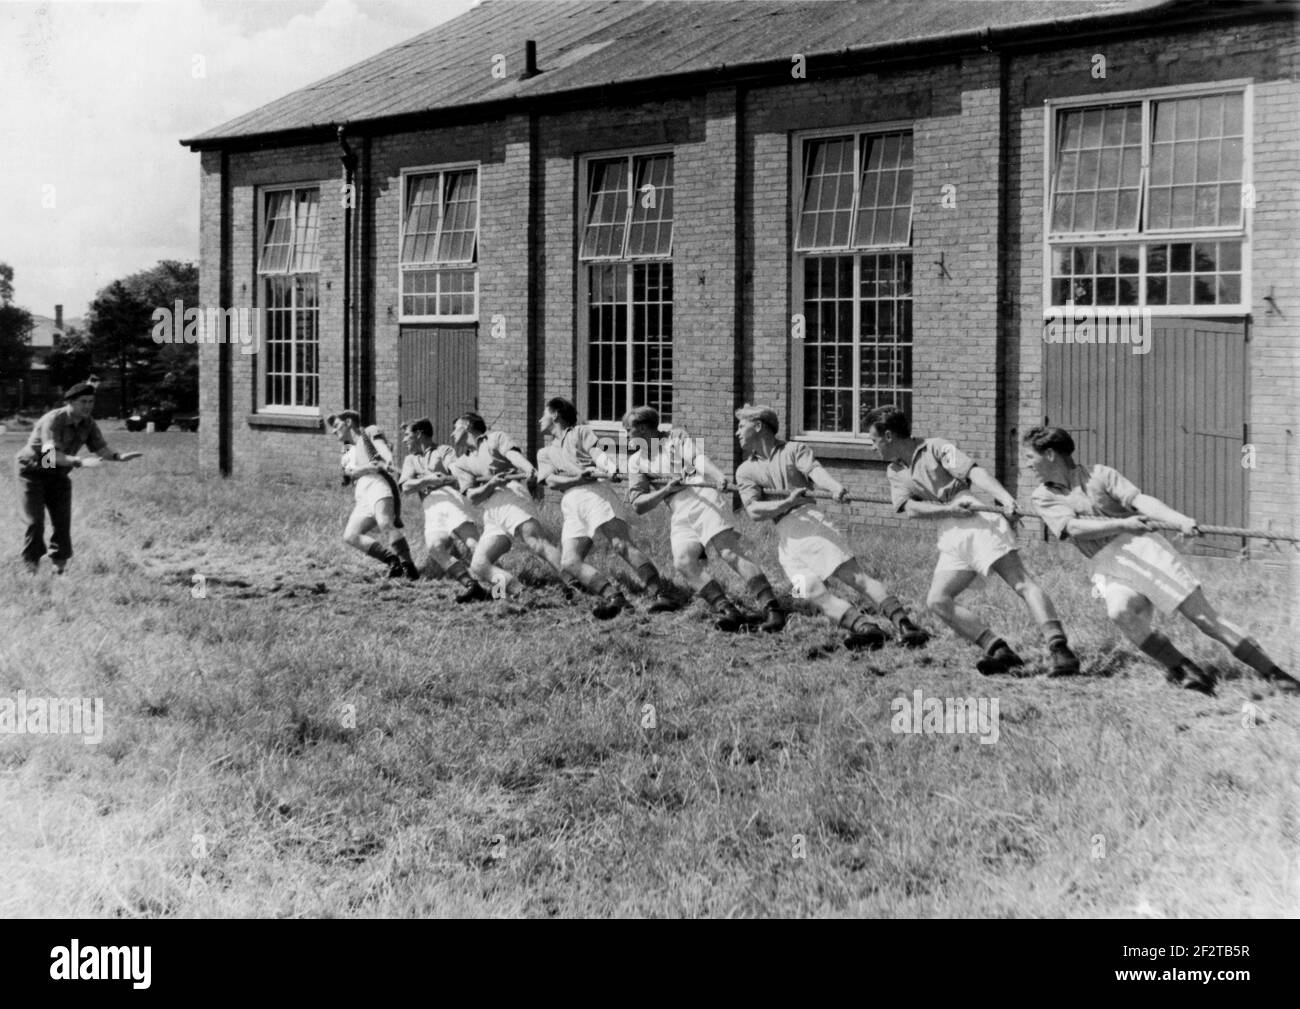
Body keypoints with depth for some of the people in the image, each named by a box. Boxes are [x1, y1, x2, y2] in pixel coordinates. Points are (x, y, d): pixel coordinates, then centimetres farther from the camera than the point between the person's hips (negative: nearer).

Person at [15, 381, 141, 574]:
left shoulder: (88, 423, -6)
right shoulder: (53, 420, -29)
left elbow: (102, 450, -5)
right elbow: (51, 455, -40)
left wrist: (119, 456, -28)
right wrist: (80, 462, -55)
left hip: (59, 474, 6)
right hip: (34, 470, -6)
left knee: (62, 520, 2)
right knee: (34, 521, -7)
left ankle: (60, 563, 11)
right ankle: (31, 565, 2)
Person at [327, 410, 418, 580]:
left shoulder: (370, 432, 17)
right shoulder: (347, 454, 31)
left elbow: (381, 446, -5)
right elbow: (351, 471, 8)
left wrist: (388, 460, -30)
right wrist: (370, 466, -15)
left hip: (378, 484, -7)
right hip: (362, 498, 7)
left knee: (384, 524, -30)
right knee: (350, 536, -11)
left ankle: (408, 565, -31)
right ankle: (393, 560, -13)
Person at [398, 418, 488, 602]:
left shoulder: (444, 451, 19)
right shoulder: (410, 459, 32)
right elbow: (406, 487, 13)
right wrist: (428, 480, -2)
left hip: (452, 498, -3)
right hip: (432, 509, 3)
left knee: (471, 543, -27)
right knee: (434, 549, -27)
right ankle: (471, 585, -39)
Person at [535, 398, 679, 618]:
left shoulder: (581, 432, 22)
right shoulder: (545, 453, 32)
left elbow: (597, 454, 3)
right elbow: (552, 481, 12)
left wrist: (609, 466, -22)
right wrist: (578, 478, -10)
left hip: (596, 492, -4)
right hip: (570, 505, 4)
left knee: (622, 545, -25)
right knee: (570, 562, -21)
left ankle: (659, 594, -35)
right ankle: (614, 598, -32)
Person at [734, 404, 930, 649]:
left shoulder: (794, 450, 14)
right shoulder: (745, 471, 19)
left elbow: (816, 470, -7)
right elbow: (754, 511, 4)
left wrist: (835, 486, -30)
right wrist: (788, 502, -12)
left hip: (813, 519, -2)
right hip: (787, 539, 2)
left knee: (855, 575, -18)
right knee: (816, 594, -20)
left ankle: (903, 623, -27)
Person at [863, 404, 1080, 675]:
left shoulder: (936, 448, 2)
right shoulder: (895, 472, 18)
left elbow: (975, 471, -12)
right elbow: (911, 509, 2)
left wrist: (1005, 498, -29)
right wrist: (950, 508, -16)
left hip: (981, 522, -6)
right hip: (951, 539, 7)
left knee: (1021, 582, -19)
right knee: (937, 600, -10)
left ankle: (1059, 649, -27)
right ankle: (1000, 651, -14)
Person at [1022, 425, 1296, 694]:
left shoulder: (1098, 474, 2)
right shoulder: (1043, 497, 6)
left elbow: (1140, 500, -10)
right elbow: (1075, 527, -9)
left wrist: (1180, 520, -26)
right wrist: (1124, 523, -22)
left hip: (1142, 545, -1)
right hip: (1109, 568, 2)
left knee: (1200, 612, -8)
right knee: (1119, 611, -31)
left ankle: (1271, 672, -4)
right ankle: (1184, 669, -20)